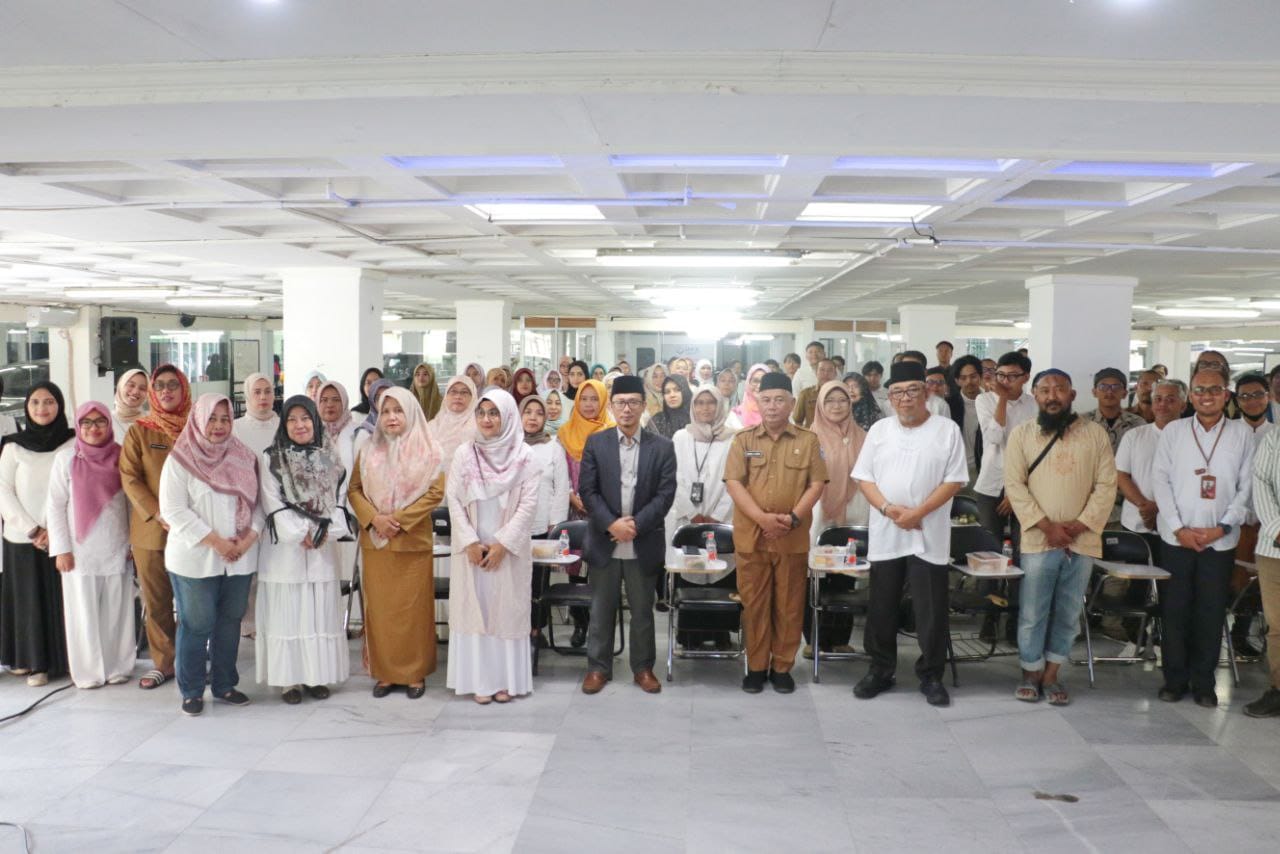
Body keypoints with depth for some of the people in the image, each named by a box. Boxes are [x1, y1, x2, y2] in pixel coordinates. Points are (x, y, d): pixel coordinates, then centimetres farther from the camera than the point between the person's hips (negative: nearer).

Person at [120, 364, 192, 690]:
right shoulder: (139, 430, 4)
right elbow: (129, 478, -2)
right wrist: (158, 515, -13)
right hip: (150, 529, 0)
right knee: (156, 601, 6)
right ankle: (163, 662, 18)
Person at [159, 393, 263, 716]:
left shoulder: (244, 458, 9)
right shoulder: (180, 459, -5)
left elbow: (257, 502, 9)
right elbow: (173, 510, -11)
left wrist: (250, 536, -9)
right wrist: (215, 541, -15)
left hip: (239, 558, 4)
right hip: (195, 559, -4)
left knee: (230, 622, 11)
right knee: (196, 625, 1)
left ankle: (224, 684, 24)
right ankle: (191, 691, 15)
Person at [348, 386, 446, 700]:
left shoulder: (428, 451, -1)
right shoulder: (369, 451, 9)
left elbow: (436, 492, -7)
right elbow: (354, 489, 6)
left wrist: (398, 519, -13)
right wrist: (374, 518, -11)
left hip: (413, 542, -3)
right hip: (375, 542, 3)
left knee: (412, 609, 2)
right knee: (379, 609, 6)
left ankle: (415, 673, 12)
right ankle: (384, 672, 15)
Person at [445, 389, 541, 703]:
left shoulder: (524, 456, -3)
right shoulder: (465, 453, 1)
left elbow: (528, 504, -6)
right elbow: (454, 500, -1)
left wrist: (503, 543, -12)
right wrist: (470, 542, -10)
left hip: (509, 548, -1)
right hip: (471, 548, 1)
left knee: (508, 612, 4)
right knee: (474, 611, 3)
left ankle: (506, 679, 12)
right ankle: (480, 680, 11)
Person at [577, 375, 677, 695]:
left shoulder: (662, 447, 2)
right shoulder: (595, 443, 4)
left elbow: (666, 494, -4)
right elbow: (587, 490, -2)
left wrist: (636, 524, -14)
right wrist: (612, 524, -14)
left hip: (644, 544, 0)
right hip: (604, 542, 0)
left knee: (642, 610, 10)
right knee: (601, 609, 9)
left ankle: (643, 667, 23)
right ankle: (598, 667, 20)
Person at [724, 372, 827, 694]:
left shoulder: (808, 440, 5)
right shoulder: (743, 440, 5)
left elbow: (817, 483, 1)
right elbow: (733, 483, -3)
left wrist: (793, 517, -13)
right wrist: (762, 518, -15)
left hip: (793, 537, 0)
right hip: (751, 535, 0)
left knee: (789, 604, 5)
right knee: (754, 603, 5)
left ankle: (782, 667, 17)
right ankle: (756, 666, 16)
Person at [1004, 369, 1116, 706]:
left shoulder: (1095, 433, 3)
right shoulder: (1021, 434, 0)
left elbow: (1106, 485, 0)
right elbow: (1014, 485, -5)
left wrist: (1080, 525, -11)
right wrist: (1047, 526, -13)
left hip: (1083, 541, 2)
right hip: (1038, 540, -1)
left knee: (1068, 614, 9)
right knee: (1032, 613, 3)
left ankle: (1051, 676, 21)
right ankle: (1031, 674, 19)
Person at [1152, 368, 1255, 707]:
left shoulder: (1242, 434, 3)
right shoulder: (1173, 431, 3)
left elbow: (1247, 486, 2)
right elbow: (1161, 480, 1)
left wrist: (1223, 527, -8)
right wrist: (1178, 528, -7)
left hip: (1220, 540, 0)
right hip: (1177, 537, 0)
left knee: (1211, 612, 5)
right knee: (1175, 609, 4)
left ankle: (1203, 682, 16)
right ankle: (1175, 679, 15)